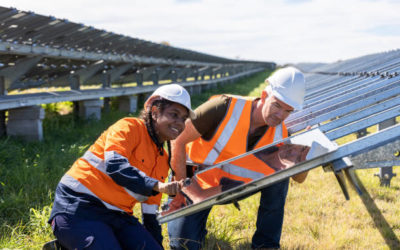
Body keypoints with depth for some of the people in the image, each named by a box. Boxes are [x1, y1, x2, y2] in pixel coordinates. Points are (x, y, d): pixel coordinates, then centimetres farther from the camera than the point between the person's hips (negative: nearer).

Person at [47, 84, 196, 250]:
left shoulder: (163, 160, 16)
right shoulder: (130, 127, -7)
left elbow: (150, 209, 21)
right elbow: (114, 164, -26)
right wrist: (157, 185, -35)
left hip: (116, 215, 8)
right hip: (78, 208, -8)